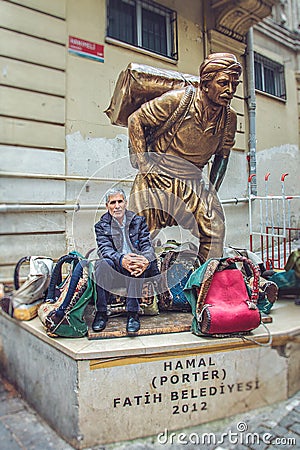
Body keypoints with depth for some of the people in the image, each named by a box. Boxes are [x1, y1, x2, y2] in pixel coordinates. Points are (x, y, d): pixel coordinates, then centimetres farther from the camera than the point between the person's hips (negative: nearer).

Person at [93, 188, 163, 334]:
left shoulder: (139, 221, 9)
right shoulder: (101, 226, 6)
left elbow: (147, 246, -2)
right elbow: (105, 249, -11)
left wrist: (145, 261, -28)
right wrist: (122, 260, -34)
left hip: (136, 271, 0)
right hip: (115, 270, 0)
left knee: (138, 263, -33)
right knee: (102, 263, -30)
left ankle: (133, 314, -28)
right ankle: (101, 312, -22)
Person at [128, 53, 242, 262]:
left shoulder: (230, 118, 0)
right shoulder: (177, 100, -14)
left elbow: (222, 155, 15)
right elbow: (135, 120, -8)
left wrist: (212, 191, 6)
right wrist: (143, 164, -14)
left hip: (192, 183, 4)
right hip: (157, 178, -4)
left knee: (215, 225, -8)